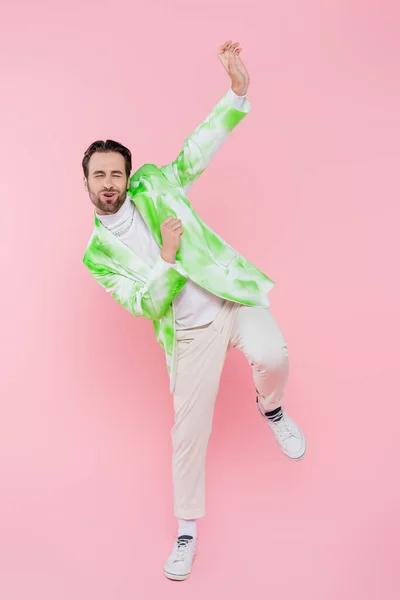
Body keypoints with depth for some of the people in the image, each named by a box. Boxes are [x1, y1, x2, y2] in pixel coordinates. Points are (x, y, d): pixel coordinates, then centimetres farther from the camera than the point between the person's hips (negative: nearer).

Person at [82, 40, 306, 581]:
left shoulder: (154, 187, 3)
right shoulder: (98, 254, 2)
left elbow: (197, 150, -1)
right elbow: (142, 304, -5)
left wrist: (237, 94, -13)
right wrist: (166, 257, -19)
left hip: (235, 297, 0)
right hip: (190, 333, 0)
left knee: (272, 357, -30)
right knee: (189, 430, 2)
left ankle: (270, 408, 9)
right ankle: (187, 530, 24)